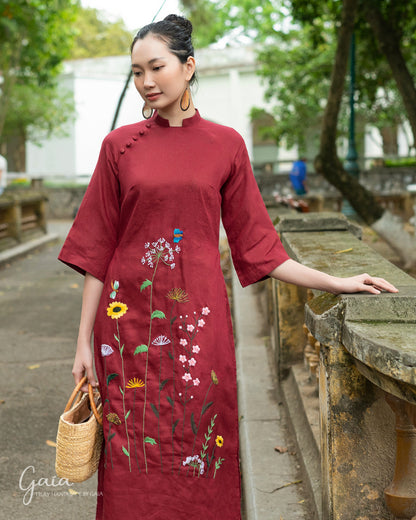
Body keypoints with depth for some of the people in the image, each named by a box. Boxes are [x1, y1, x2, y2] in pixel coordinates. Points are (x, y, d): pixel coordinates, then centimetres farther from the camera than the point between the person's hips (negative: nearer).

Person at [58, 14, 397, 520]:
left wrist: (336, 283, 1)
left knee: (198, 451, 5)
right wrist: (84, 341, 0)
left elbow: (255, 245, 7)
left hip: (197, 319, 0)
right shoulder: (120, 145, 3)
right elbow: (96, 250, 3)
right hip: (130, 321, 0)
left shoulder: (225, 145, 4)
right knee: (132, 456, 6)